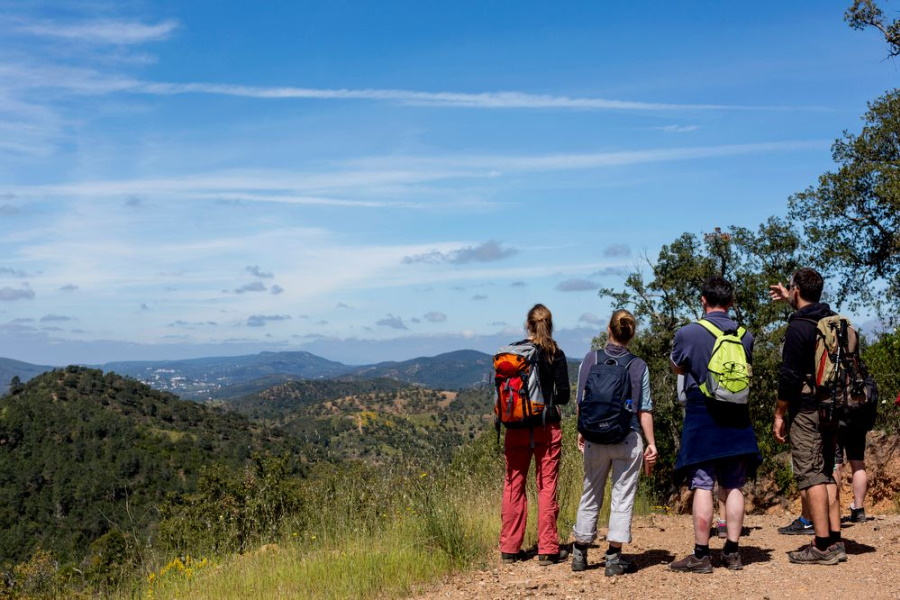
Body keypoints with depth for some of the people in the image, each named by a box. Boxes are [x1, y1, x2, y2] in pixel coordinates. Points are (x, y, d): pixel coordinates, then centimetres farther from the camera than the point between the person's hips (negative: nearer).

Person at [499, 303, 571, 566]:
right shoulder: (555, 354, -4)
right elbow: (563, 395, -3)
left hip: (516, 427, 2)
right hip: (547, 427, -2)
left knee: (513, 485, 9)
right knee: (547, 486, 4)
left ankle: (509, 548, 14)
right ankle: (548, 549, 5)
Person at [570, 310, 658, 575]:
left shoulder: (590, 360, -2)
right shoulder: (639, 366, -3)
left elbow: (581, 402, 1)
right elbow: (645, 410, -4)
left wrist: (582, 432, 14)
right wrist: (651, 444, 3)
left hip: (595, 438, 2)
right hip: (628, 440, -1)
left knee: (591, 495, 15)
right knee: (622, 498, 7)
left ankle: (580, 554, 22)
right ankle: (614, 557, 8)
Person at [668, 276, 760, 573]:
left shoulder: (688, 333, -9)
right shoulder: (745, 335, 3)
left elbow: (677, 368, 9)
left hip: (701, 417, -4)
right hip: (736, 418, 4)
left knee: (702, 485, -1)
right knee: (733, 487, 9)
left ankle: (701, 555, 1)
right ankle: (732, 551, 15)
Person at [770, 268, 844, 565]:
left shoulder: (798, 327, -15)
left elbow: (790, 376, -16)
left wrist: (779, 413, -8)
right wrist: (790, 300, 44)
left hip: (806, 408, -8)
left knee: (810, 475, -5)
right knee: (826, 473, 14)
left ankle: (822, 546, -5)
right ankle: (835, 541, 14)